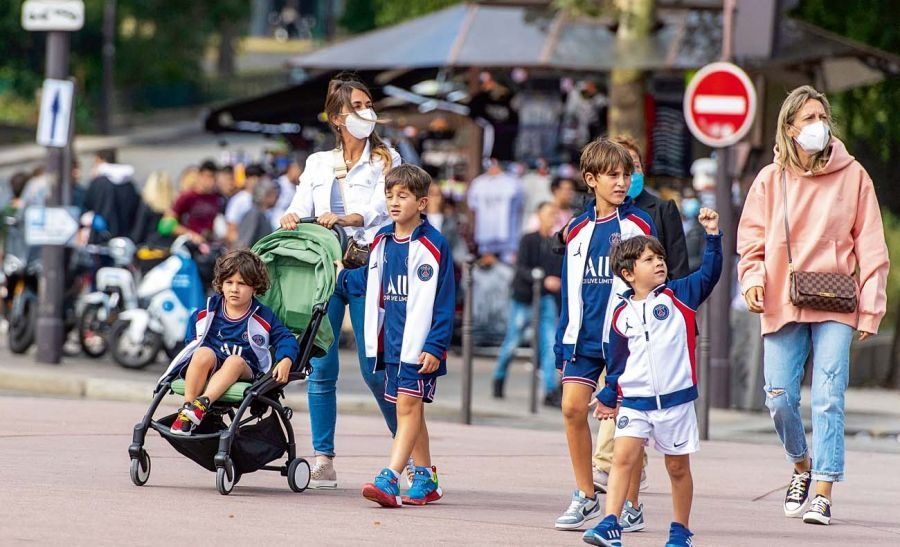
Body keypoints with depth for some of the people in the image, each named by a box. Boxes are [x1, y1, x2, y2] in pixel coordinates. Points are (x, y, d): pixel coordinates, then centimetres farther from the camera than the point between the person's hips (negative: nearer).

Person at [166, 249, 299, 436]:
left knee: (235, 361, -36)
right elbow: (191, 340, 26)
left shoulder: (263, 318, 8)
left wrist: (286, 361, -12)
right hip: (207, 370, 1)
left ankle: (202, 403, -54)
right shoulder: (207, 313, 12)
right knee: (204, 353, -33)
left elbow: (286, 339, 7)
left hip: (244, 372, -1)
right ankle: (187, 408, -40)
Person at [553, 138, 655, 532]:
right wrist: (563, 344, 11)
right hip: (584, 337, 4)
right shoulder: (578, 230, 9)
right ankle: (585, 496, 9)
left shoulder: (639, 225, -2)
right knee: (572, 407, -5)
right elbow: (570, 290, 14)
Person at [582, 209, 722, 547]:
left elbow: (709, 274, -10)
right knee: (623, 457, -13)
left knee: (678, 467, 8)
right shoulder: (622, 313, 5)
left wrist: (712, 236, -18)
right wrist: (608, 397, 20)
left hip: (675, 398, -1)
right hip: (634, 400, 1)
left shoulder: (678, 296, 2)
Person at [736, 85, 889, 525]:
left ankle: (822, 493, -9)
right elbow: (752, 239, 11)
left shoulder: (852, 175, 3)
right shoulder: (771, 179, 7)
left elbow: (870, 246, 3)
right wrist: (753, 279, -9)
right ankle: (802, 466, 27)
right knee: (779, 398, -1)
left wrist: (871, 307, -2)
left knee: (828, 399, -10)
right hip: (782, 304, 2)